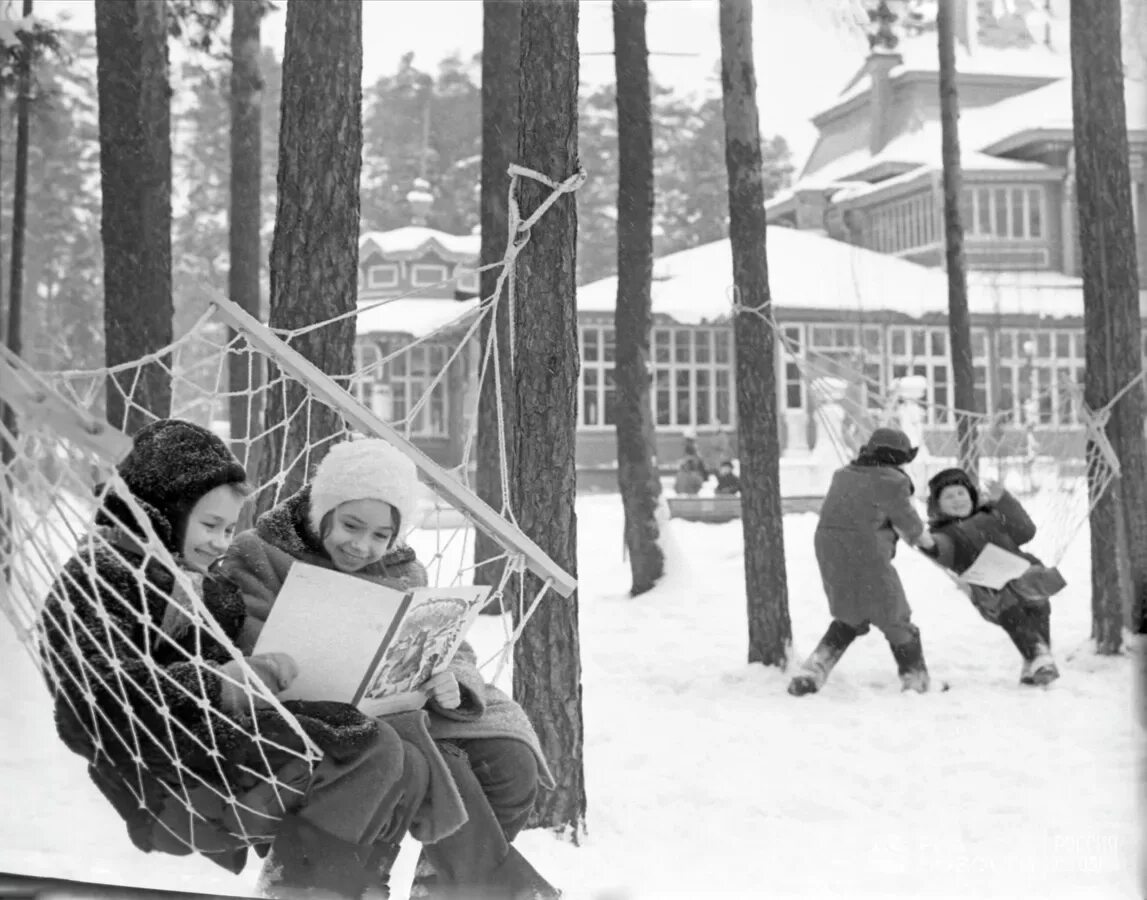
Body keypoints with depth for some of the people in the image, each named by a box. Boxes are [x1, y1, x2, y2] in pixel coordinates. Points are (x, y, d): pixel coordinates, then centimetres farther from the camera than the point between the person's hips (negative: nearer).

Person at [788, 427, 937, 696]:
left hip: (829, 553, 6)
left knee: (849, 619, 24)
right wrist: (926, 539, 24)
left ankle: (811, 674, 13)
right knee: (896, 622, 12)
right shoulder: (892, 481, -7)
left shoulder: (844, 475, 12)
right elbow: (910, 525, 3)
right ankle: (918, 684, 21)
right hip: (866, 559, -6)